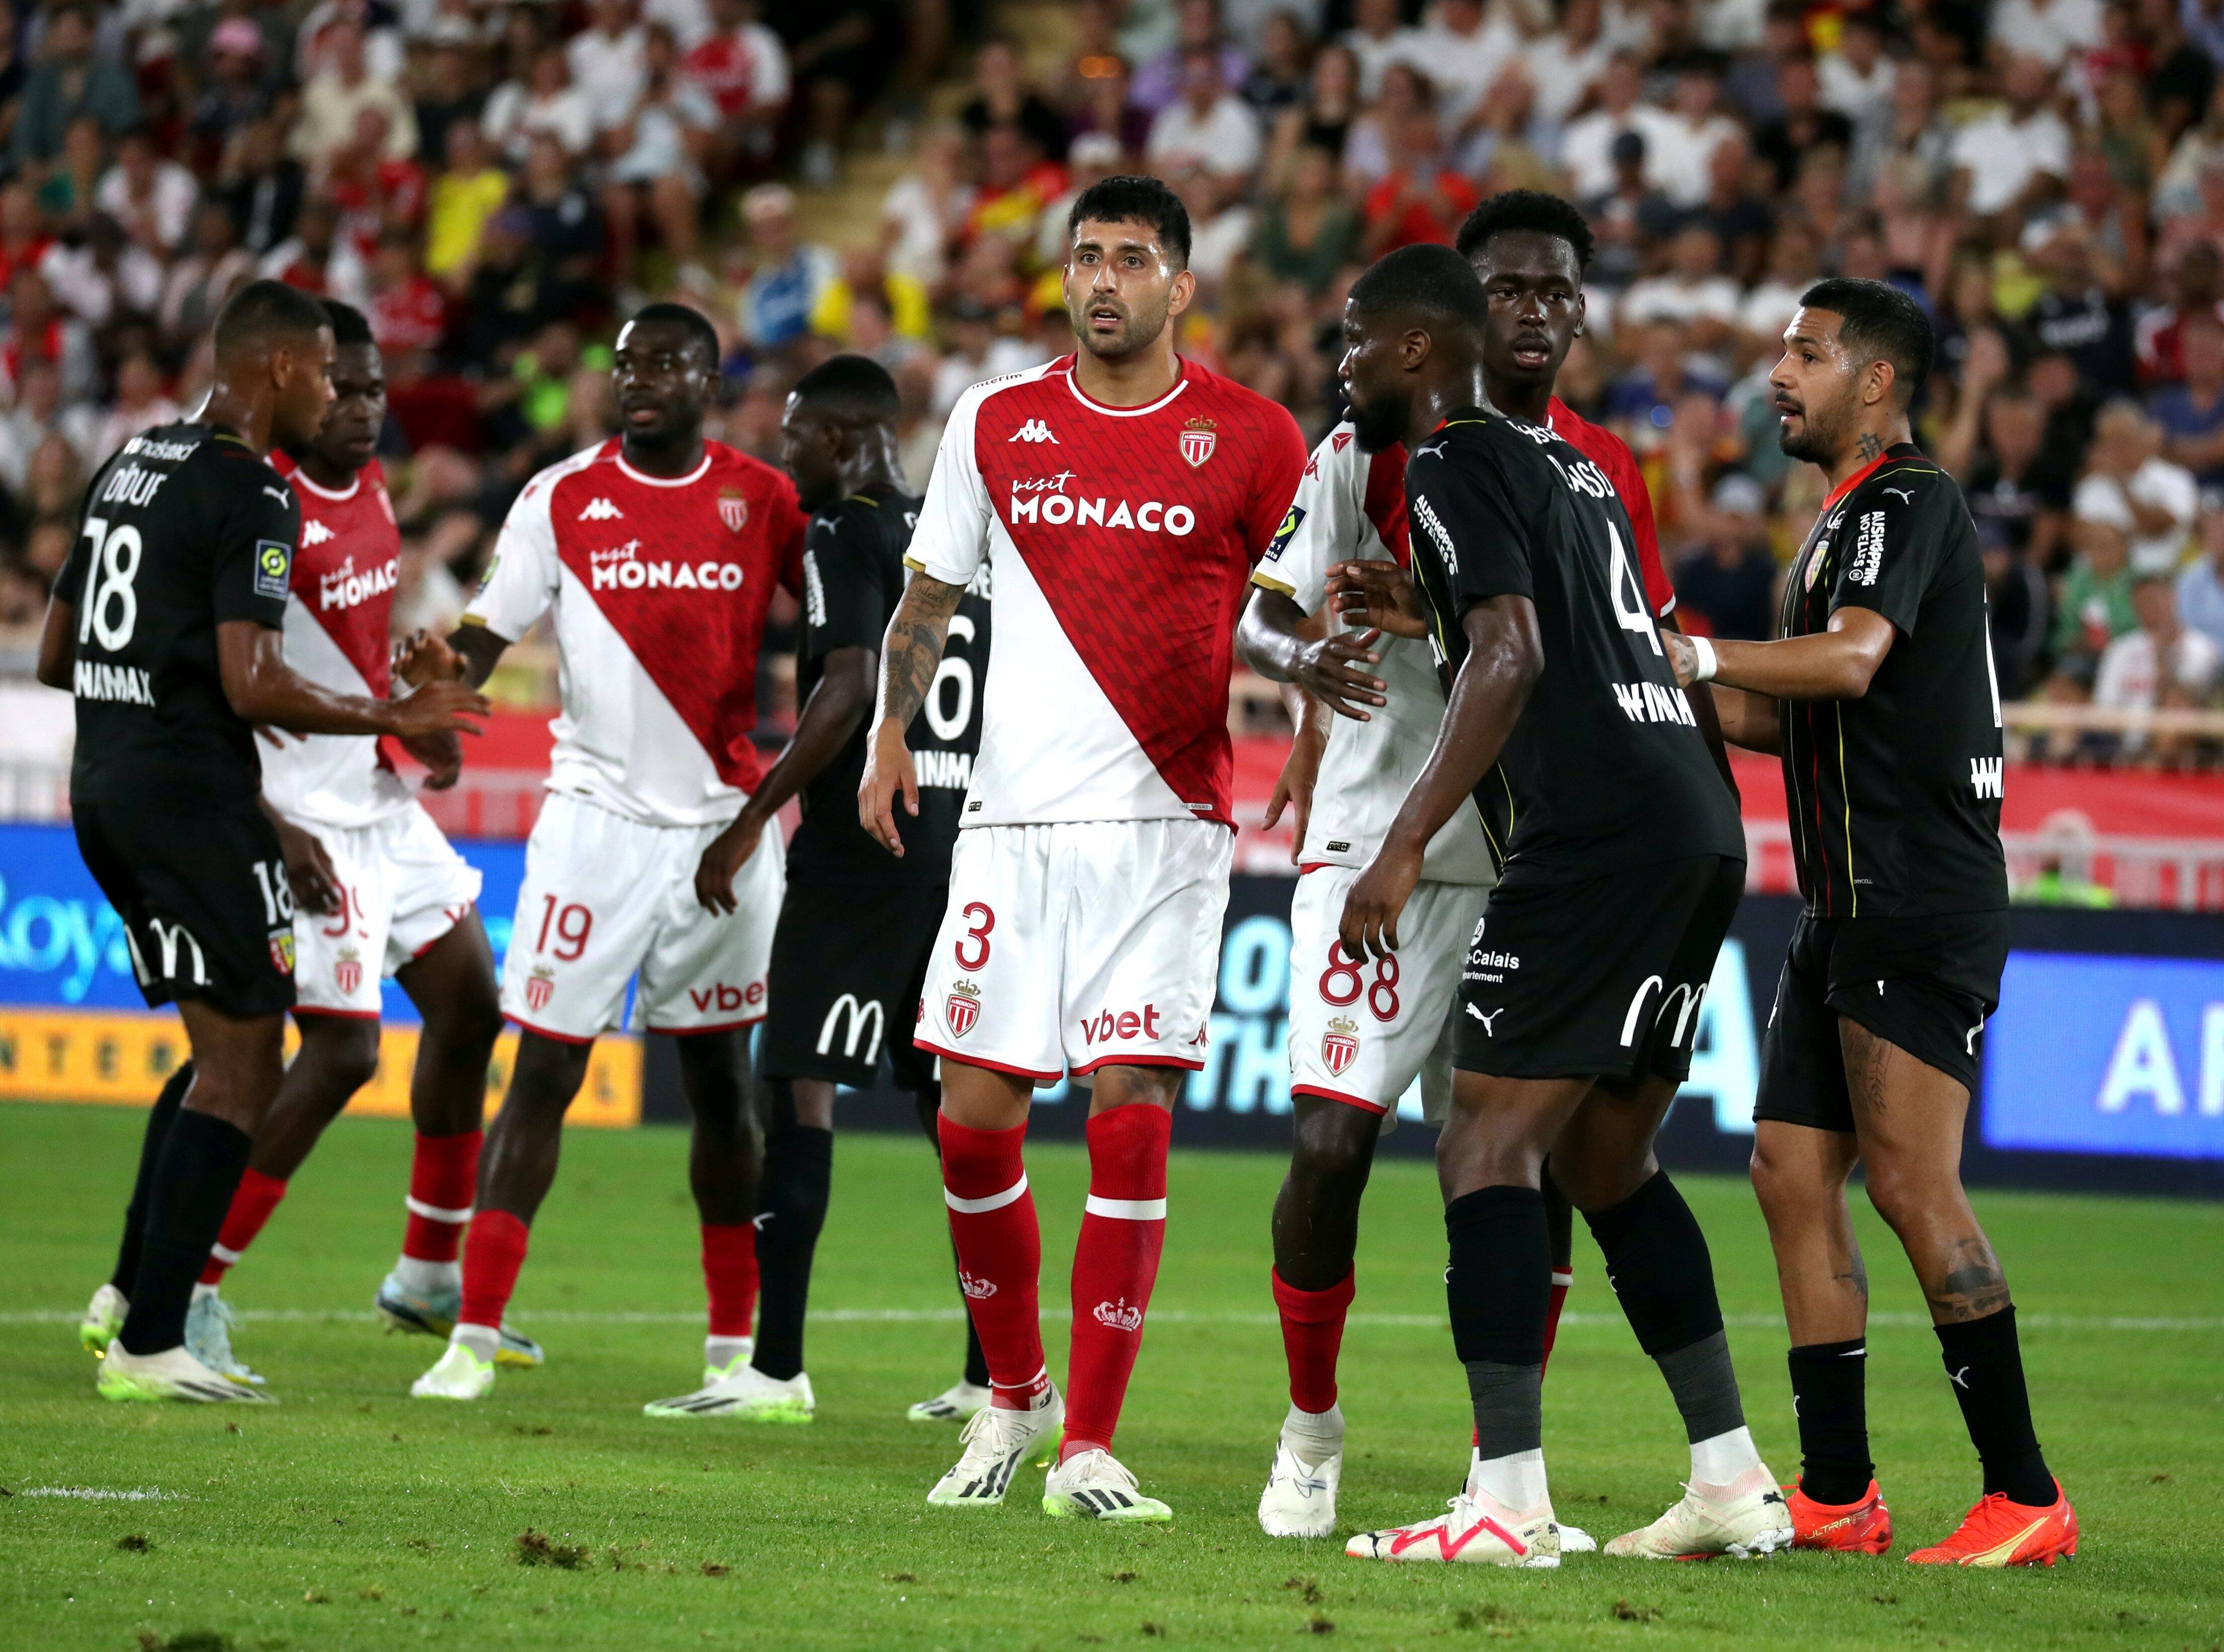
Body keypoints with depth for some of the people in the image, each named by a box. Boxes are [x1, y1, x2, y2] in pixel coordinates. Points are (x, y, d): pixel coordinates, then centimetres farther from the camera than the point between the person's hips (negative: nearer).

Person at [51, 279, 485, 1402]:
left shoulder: (131, 463, 15)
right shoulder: (251, 495, -13)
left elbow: (54, 658, 19)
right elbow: (255, 687, -20)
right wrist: (394, 718, -9)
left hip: (104, 786, 9)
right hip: (193, 793, -9)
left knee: (224, 1049, 19)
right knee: (241, 1069, -2)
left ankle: (129, 1292, 13)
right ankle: (148, 1343, -5)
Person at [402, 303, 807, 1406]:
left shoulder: (763, 501, 2)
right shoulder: (563, 498, 0)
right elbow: (487, 630, -3)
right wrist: (445, 665, -25)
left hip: (724, 824, 1)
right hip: (598, 815, -1)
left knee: (720, 1083, 10)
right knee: (544, 1073, -6)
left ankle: (734, 1346, 18)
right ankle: (474, 1334, -3)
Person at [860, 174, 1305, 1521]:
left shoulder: (1252, 439, 0)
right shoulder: (997, 424, 8)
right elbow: (932, 589, 19)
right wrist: (892, 733, 10)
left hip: (1165, 818, -3)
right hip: (1013, 815, 3)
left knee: (1131, 1106, -10)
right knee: (975, 1116, 0)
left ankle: (1091, 1446, -5)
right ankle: (1014, 1390, 23)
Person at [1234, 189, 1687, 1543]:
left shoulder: (1610, 476, 10)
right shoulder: (1377, 448, -1)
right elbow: (1258, 613, -1)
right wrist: (1307, 656, -23)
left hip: (1541, 869, 3)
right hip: (1381, 850, -3)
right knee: (1332, 1145, -11)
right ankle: (1312, 1430, 10)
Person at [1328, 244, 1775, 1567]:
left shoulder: (1458, 462, -3)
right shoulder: (1567, 463, 24)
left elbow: (1512, 661, -16)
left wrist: (1407, 844, -19)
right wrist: (1430, 619, 31)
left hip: (1595, 836, -9)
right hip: (1698, 824, 9)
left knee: (1490, 1143, -8)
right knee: (1607, 1159, 16)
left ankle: (1507, 1503, -14)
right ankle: (1734, 1481, 14)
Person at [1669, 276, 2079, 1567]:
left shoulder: (1908, 501, -9)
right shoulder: (1846, 522, 22)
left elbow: (1852, 660, -26)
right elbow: (1788, 714, 28)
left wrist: (1693, 655, -22)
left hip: (1922, 906, -10)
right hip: (1852, 912, 10)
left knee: (1911, 1180, -13)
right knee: (1794, 1171, 6)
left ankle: (2027, 1495, -11)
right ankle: (1838, 1493, 9)